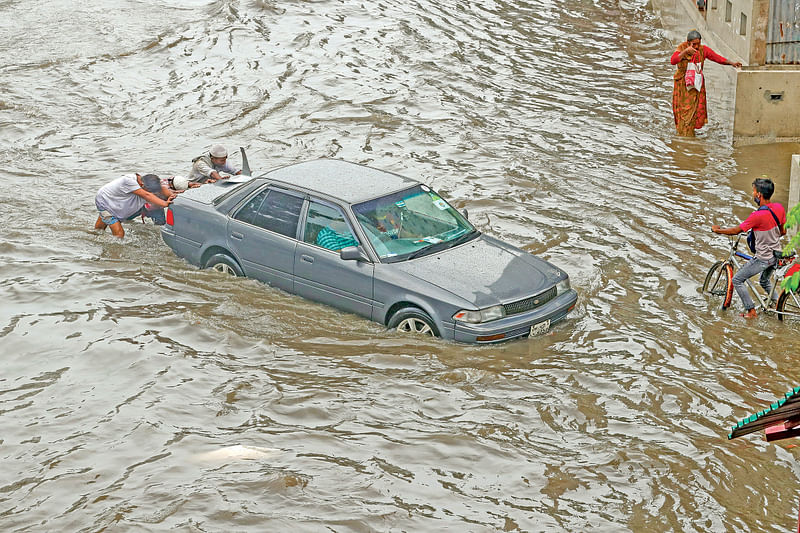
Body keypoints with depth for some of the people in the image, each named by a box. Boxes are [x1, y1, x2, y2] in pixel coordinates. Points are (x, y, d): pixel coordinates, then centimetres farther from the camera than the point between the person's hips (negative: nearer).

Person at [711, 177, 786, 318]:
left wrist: (717, 230, -2)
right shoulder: (779, 208, -6)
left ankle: (751, 311, 9)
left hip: (763, 258, -8)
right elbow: (783, 232, 7)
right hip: (776, 254, 8)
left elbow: (736, 231, -18)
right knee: (764, 281, 31)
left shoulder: (757, 215, -28)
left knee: (737, 280, 7)